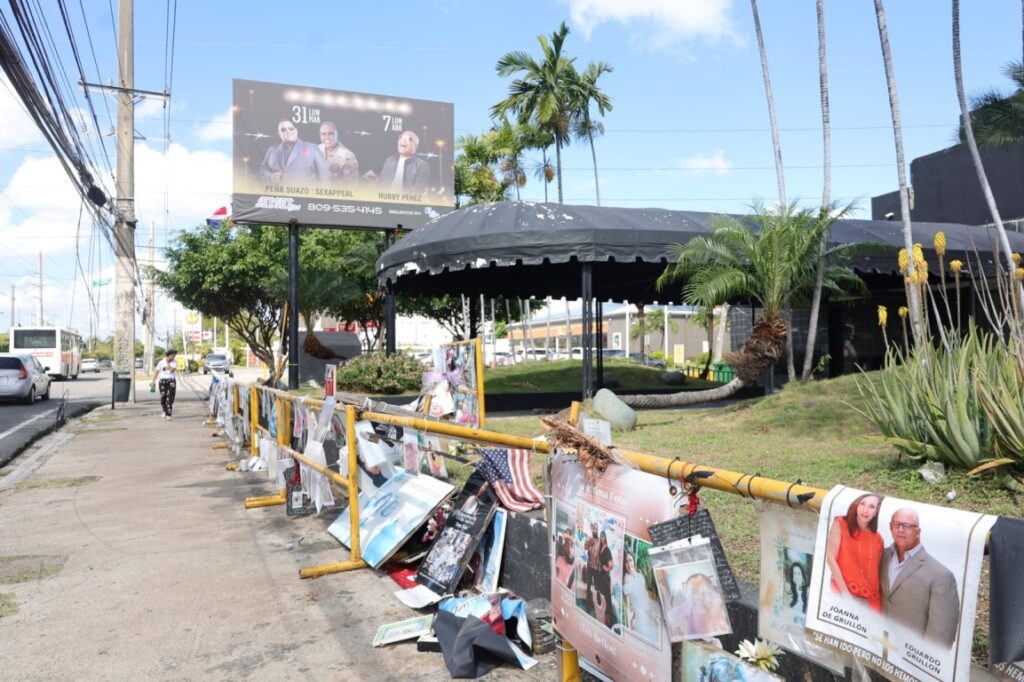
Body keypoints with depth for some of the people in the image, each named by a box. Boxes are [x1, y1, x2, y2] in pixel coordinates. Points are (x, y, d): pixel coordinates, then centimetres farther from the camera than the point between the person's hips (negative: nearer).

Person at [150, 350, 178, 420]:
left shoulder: (174, 362, 0)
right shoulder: (161, 362, 3)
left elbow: (171, 370, -15)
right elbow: (156, 372, 0)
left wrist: (168, 363, -9)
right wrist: (153, 381, -8)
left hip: (171, 381, -1)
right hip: (163, 381, 2)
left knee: (169, 398, -9)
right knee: (162, 397, 4)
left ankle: (168, 415, -6)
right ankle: (165, 411, 29)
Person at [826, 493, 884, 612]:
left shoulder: (878, 539, 11)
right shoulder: (840, 524, 1)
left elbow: (877, 571, 12)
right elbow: (831, 558, -6)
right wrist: (845, 592, -11)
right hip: (843, 594, -3)